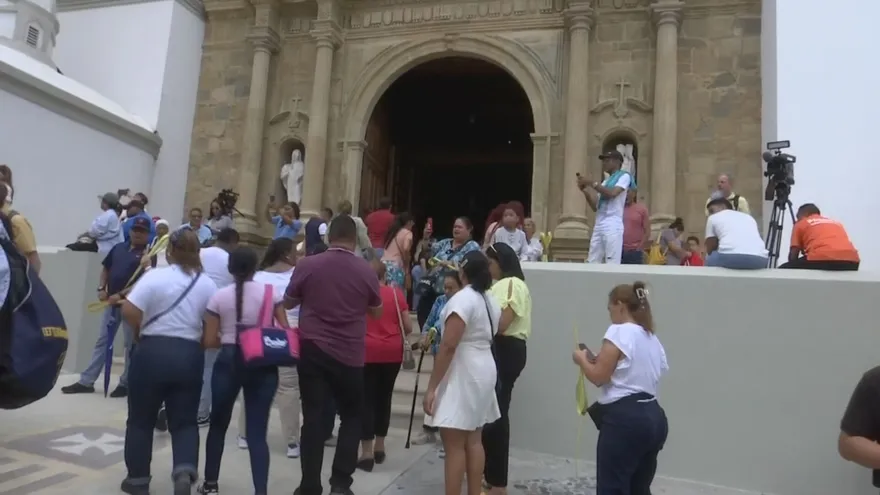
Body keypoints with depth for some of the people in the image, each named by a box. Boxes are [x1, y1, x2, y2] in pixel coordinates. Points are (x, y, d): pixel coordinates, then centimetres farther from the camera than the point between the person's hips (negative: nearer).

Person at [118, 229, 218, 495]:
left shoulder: (155, 276, -9)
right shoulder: (208, 284, 2)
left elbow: (129, 311, -16)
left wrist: (141, 330, 2)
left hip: (152, 352, -2)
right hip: (190, 356, 3)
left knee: (141, 420, 15)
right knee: (185, 421, 10)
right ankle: (185, 469, -11)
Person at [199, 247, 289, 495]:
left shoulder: (219, 296, 0)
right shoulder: (271, 292, -2)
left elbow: (209, 341, -1)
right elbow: (285, 330, -4)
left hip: (228, 362, 1)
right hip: (263, 365, 0)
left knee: (218, 424, 20)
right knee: (257, 432, 3)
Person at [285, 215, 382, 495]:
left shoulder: (307, 265, -5)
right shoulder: (366, 271, -4)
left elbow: (288, 303, 10)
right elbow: (377, 312, 10)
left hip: (312, 350, 0)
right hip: (350, 355, 0)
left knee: (313, 418, 6)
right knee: (352, 416, 15)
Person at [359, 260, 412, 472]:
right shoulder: (396, 292, 3)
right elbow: (408, 327, 2)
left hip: (368, 352, -2)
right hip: (392, 352, 2)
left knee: (366, 400, 4)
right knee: (384, 398, 15)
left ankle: (367, 453, 3)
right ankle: (379, 447, 28)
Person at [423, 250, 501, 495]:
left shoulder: (462, 299, -17)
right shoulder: (491, 302, 11)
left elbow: (448, 347, -21)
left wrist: (432, 387, -19)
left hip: (462, 375, -9)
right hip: (484, 371, 9)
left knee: (454, 444, -4)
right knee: (474, 440, 15)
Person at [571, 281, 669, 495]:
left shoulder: (619, 332, -9)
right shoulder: (652, 338, 17)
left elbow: (599, 377, -11)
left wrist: (582, 359, 6)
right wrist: (597, 360, 15)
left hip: (624, 418, -9)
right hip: (653, 418, 9)